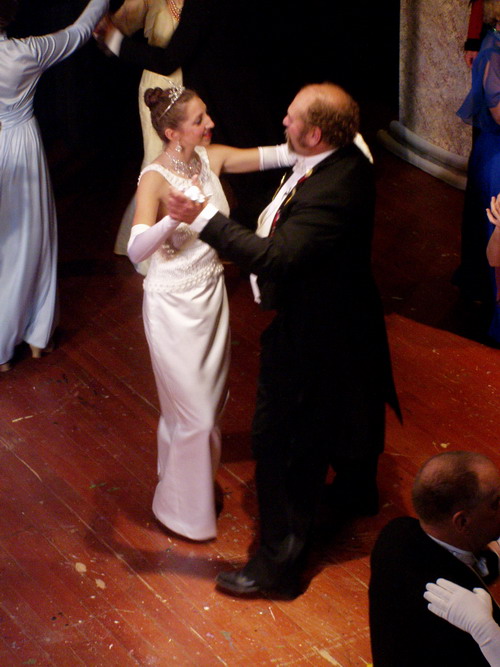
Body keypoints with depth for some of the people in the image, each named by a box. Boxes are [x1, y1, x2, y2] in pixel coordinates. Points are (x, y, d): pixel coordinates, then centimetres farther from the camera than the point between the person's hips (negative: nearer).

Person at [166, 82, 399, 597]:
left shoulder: (331, 193, -36)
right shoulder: (347, 161, -5)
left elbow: (276, 256, -41)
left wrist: (204, 219, -39)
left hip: (309, 329, -10)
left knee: (280, 442, 1)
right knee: (342, 411, 33)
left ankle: (278, 564, 14)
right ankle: (360, 488, 61)